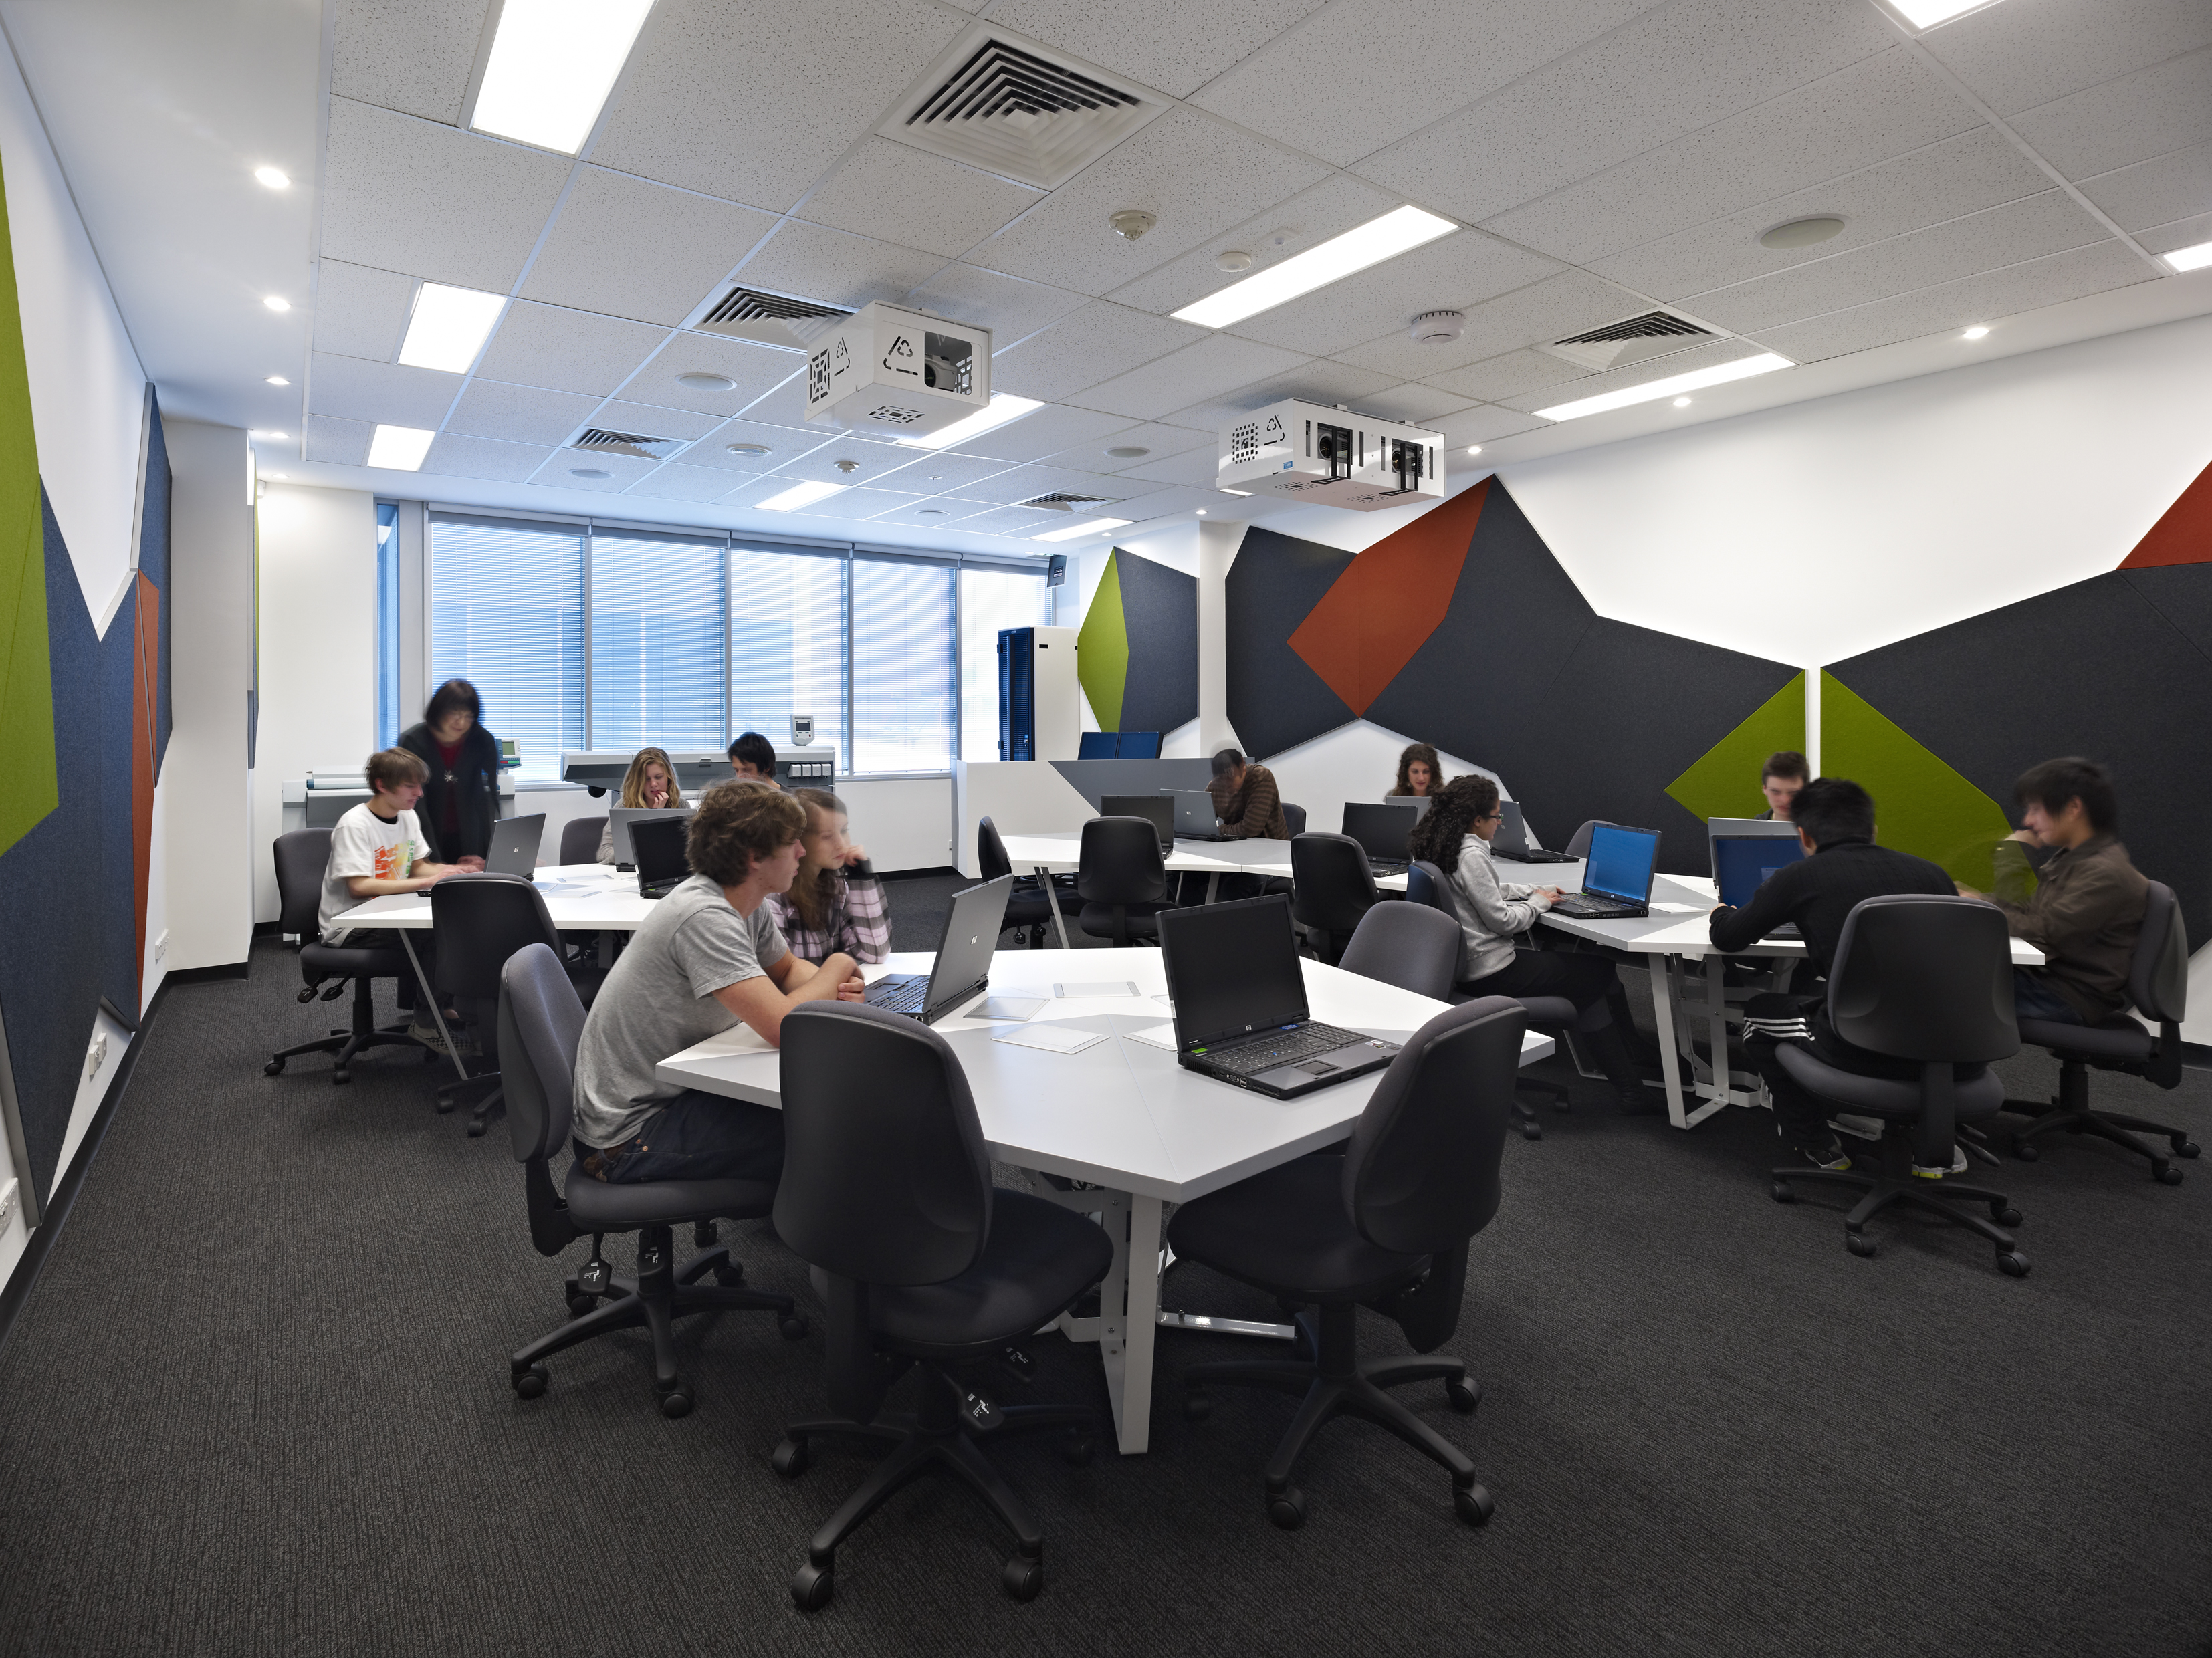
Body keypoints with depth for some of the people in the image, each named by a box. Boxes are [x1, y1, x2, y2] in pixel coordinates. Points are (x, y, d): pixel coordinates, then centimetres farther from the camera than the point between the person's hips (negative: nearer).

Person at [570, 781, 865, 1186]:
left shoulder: (751, 906, 0)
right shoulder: (704, 917, -28)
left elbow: (788, 970, 18)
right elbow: (785, 1028, -35)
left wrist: (832, 990, -7)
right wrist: (839, 967, -15)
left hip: (669, 1093, 9)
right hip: (630, 1137, -9)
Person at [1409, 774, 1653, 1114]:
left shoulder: (1440, 848, 9)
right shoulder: (1470, 855, -21)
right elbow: (1502, 920, -19)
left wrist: (1531, 891, 15)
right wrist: (1537, 902, -1)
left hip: (1468, 965, 10)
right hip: (1491, 973, -10)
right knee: (1599, 974, 1)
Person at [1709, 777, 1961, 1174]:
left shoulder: (1800, 877, 2)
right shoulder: (1929, 872, 13)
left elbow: (1727, 939, 14)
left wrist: (1720, 914, 39)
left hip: (1867, 1052, -4)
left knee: (1759, 1013, 24)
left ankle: (1815, 1144, 31)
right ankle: (1934, 1148, 38)